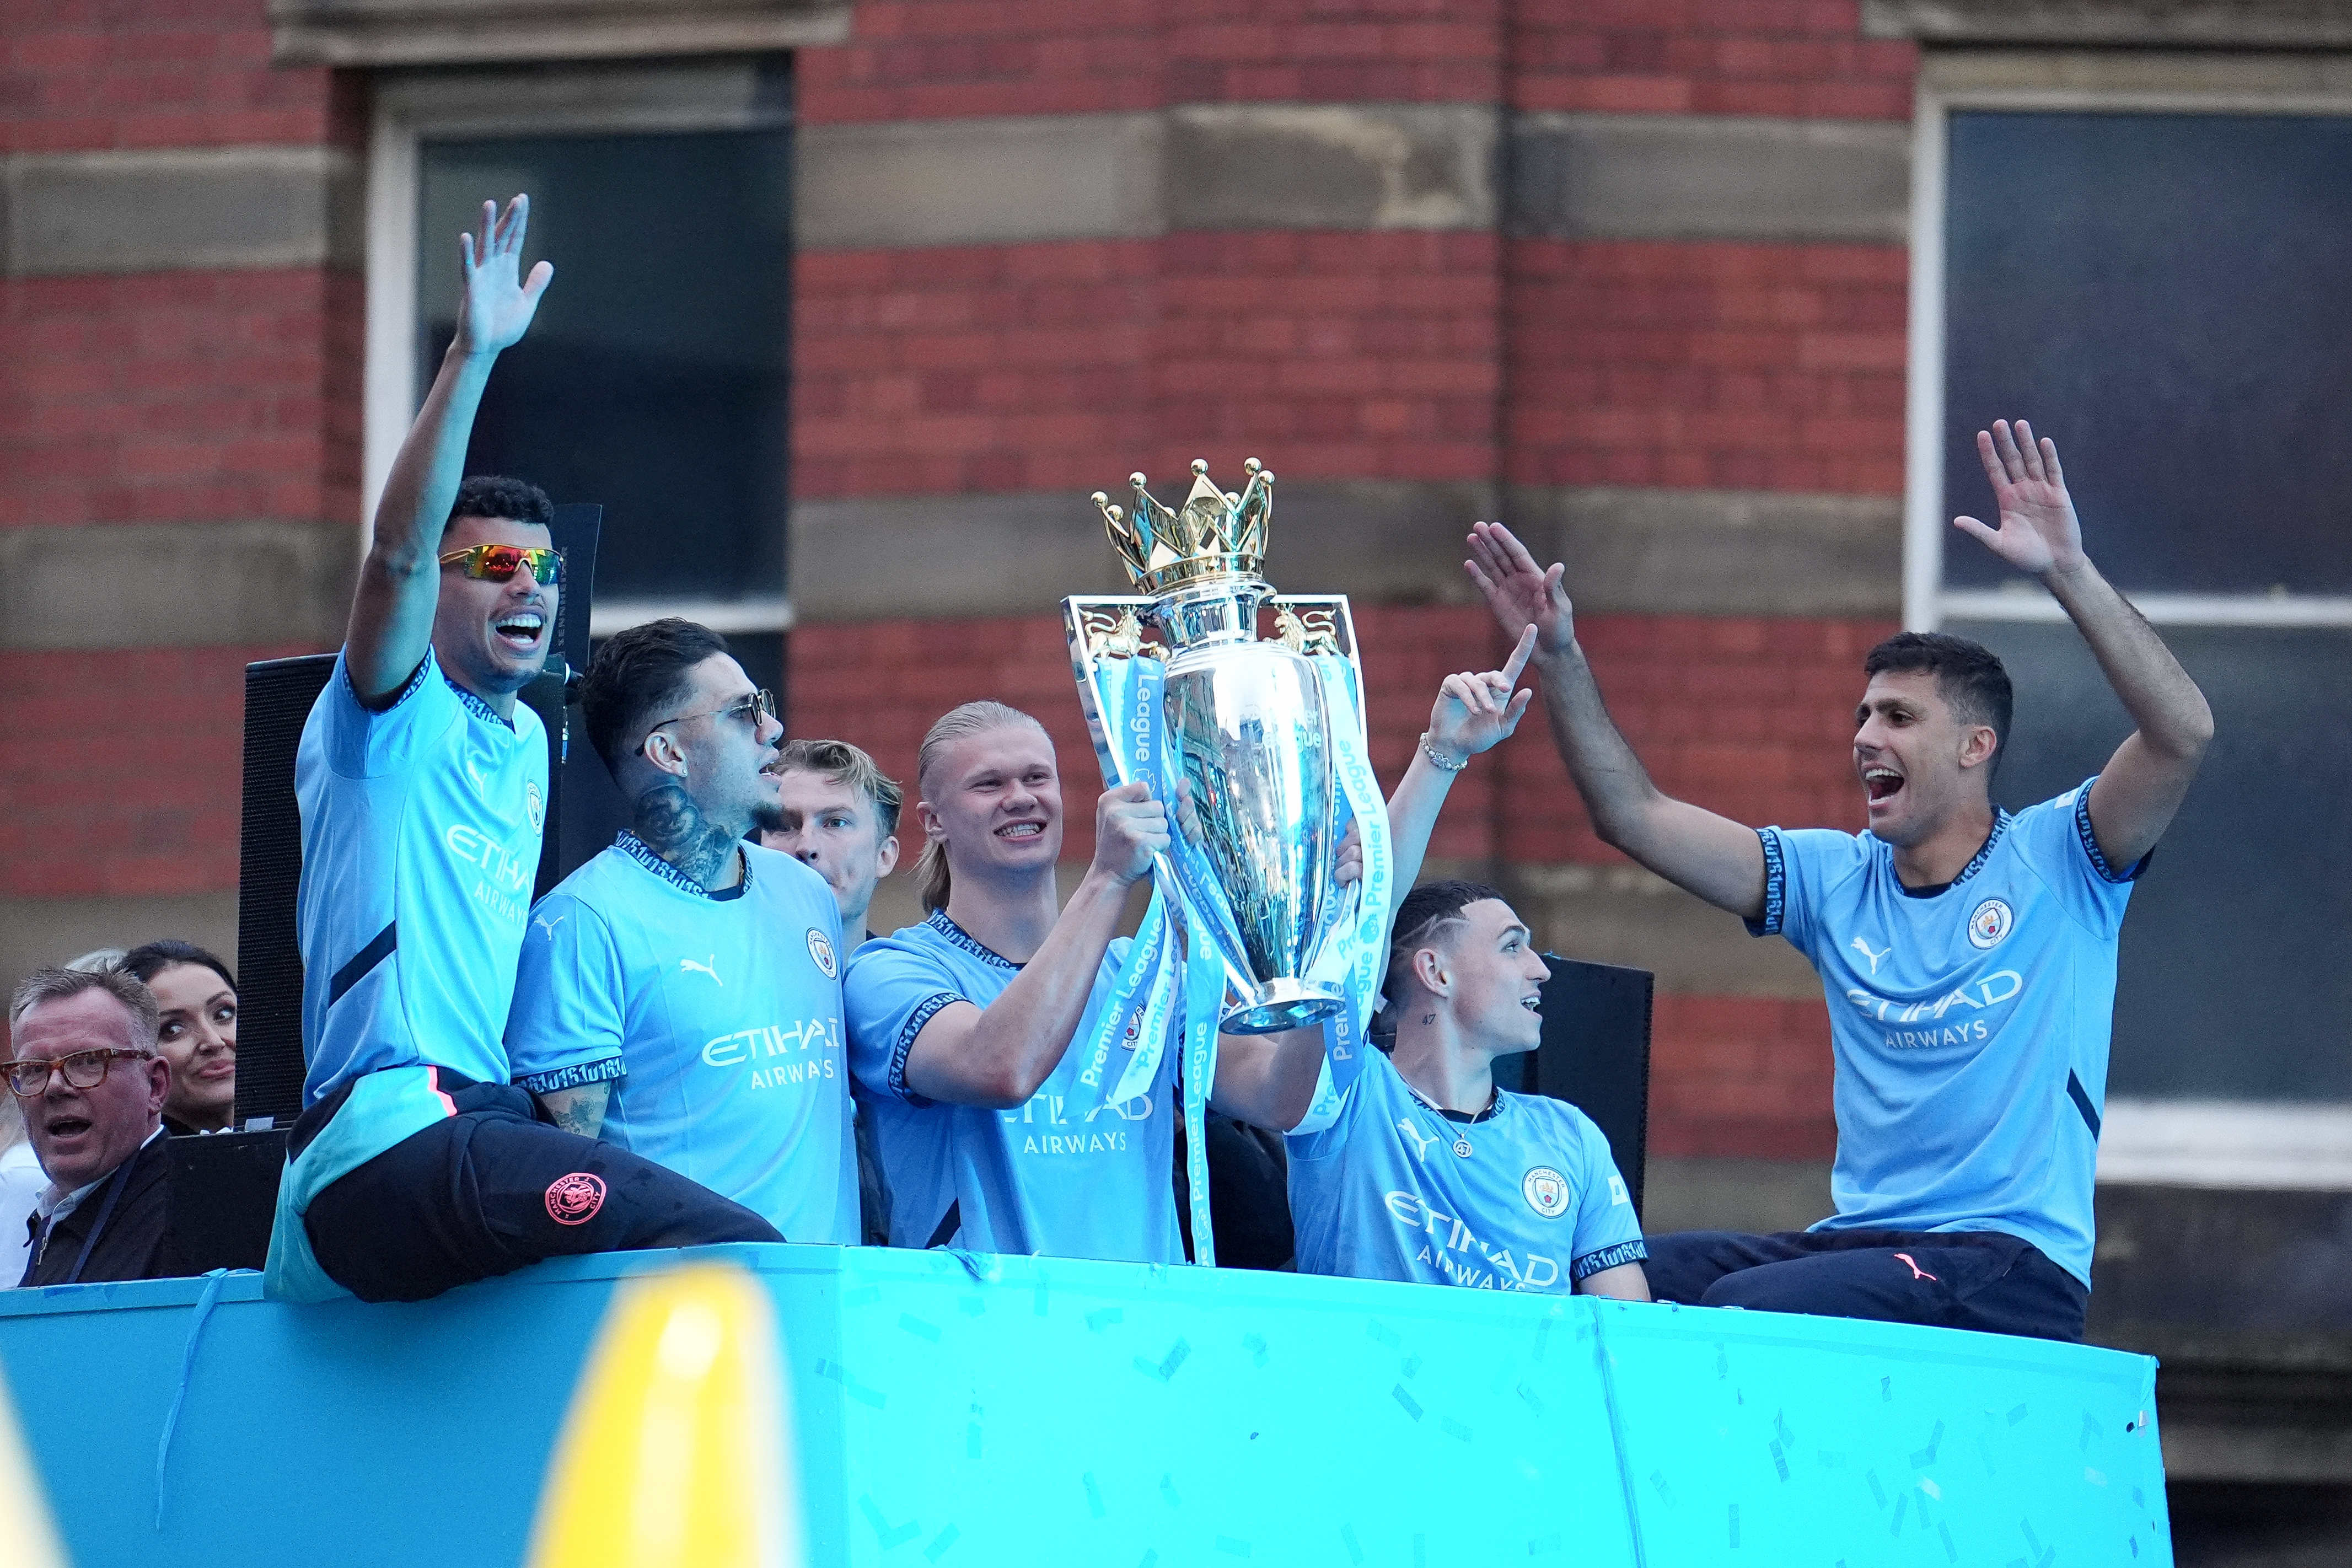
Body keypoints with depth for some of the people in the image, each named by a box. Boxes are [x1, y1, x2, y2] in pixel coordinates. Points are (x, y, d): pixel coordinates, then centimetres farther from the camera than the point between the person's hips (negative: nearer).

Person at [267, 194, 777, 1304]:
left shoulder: (527, 741, 26)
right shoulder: (395, 720, 1)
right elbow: (399, 550, -17)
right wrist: (472, 355, -25)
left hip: (486, 1121, 9)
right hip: (394, 1135, -9)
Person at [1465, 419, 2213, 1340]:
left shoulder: (2053, 861, 1)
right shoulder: (1836, 878, 16)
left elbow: (2182, 735, -15)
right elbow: (1633, 815, 15)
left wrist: (2069, 575, -24)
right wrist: (1560, 662, 4)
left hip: (2014, 1260, -6)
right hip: (1859, 1242, 6)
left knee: (1746, 1309, -31)